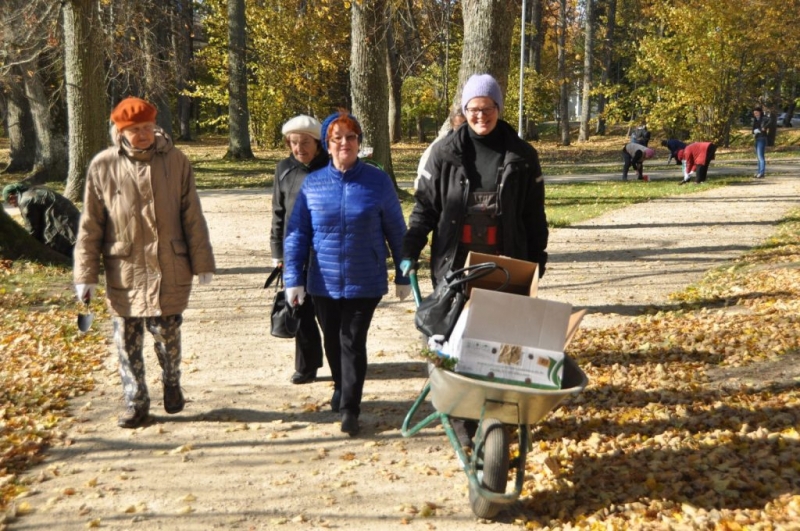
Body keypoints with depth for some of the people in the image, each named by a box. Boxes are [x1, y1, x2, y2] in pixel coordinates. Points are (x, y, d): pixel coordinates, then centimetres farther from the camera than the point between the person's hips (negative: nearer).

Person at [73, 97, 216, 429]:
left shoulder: (176, 161, -3)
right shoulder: (103, 166, -3)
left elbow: (192, 217, 1)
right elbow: (90, 225, 1)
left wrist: (202, 262, 1)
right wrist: (86, 273, 0)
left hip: (169, 269, -1)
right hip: (124, 271, 1)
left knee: (167, 333, 6)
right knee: (127, 340, 7)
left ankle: (171, 383, 36)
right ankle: (136, 403, 23)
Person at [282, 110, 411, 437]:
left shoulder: (378, 181, -4)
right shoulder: (312, 183, -1)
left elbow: (396, 231, 2)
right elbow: (296, 234, 1)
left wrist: (403, 276, 5)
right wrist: (294, 279, -3)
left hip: (364, 282, -2)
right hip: (323, 282, 3)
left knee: (353, 343, -4)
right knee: (332, 342, 16)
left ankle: (349, 409, 6)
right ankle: (341, 389, 41)